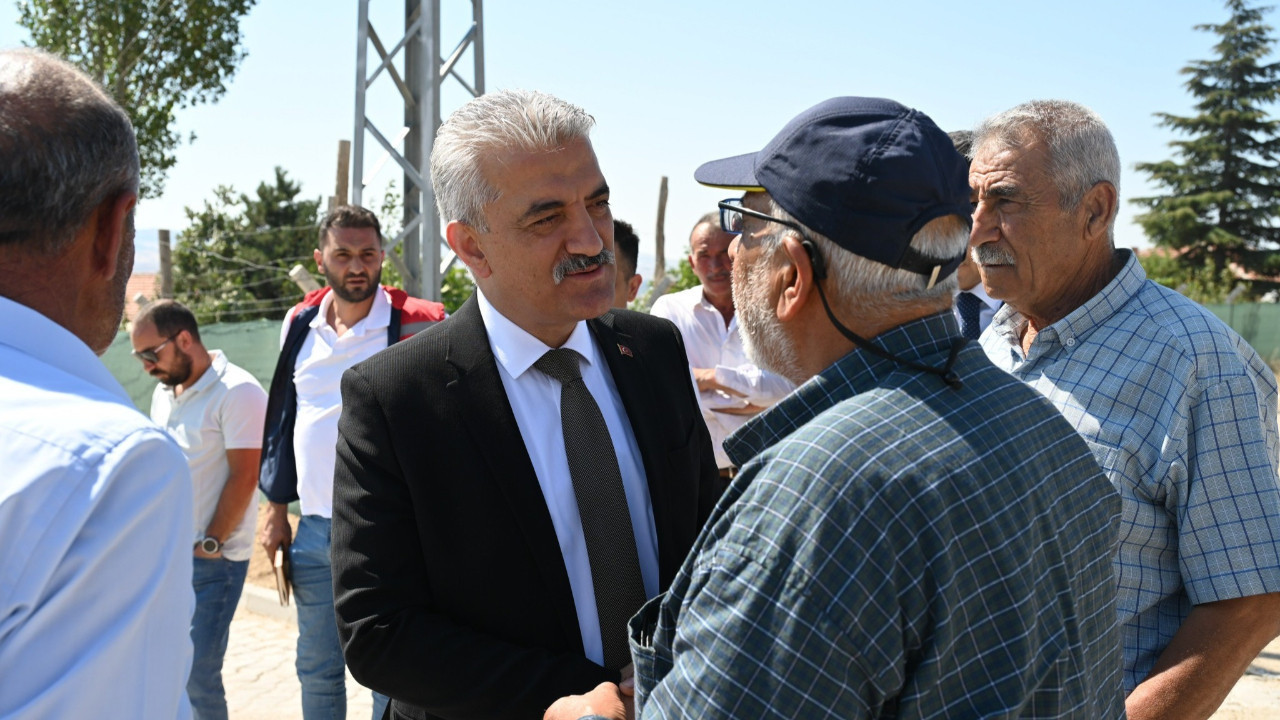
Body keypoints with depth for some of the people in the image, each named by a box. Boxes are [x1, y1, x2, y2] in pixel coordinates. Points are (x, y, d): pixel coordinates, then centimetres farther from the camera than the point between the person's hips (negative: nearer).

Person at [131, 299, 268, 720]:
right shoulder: (164, 391, 13)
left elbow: (244, 476, -15)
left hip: (211, 560, -7)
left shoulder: (237, 393, -12)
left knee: (198, 677, -4)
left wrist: (209, 544, -14)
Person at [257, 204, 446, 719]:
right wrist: (276, 509, 15)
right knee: (316, 670, 17)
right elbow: (282, 423, 15)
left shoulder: (417, 326, -9)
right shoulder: (301, 325, 7)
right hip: (315, 528, 5)